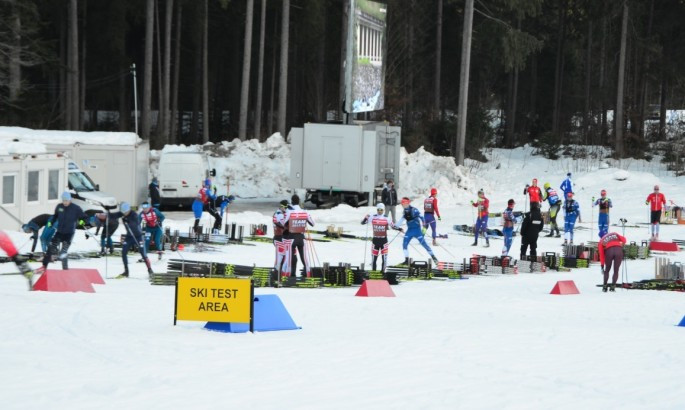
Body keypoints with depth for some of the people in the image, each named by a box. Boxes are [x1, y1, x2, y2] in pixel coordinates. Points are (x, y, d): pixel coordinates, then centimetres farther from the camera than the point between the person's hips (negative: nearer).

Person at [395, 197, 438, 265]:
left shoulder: (413, 210, -18)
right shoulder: (404, 211, 3)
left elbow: (421, 217, -20)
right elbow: (402, 219, 19)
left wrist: (423, 227, -25)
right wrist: (396, 226, 17)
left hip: (417, 229, -6)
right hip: (410, 230, 6)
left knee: (423, 243, -4)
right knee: (404, 244, -4)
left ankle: (433, 257, 7)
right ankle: (406, 260, 4)